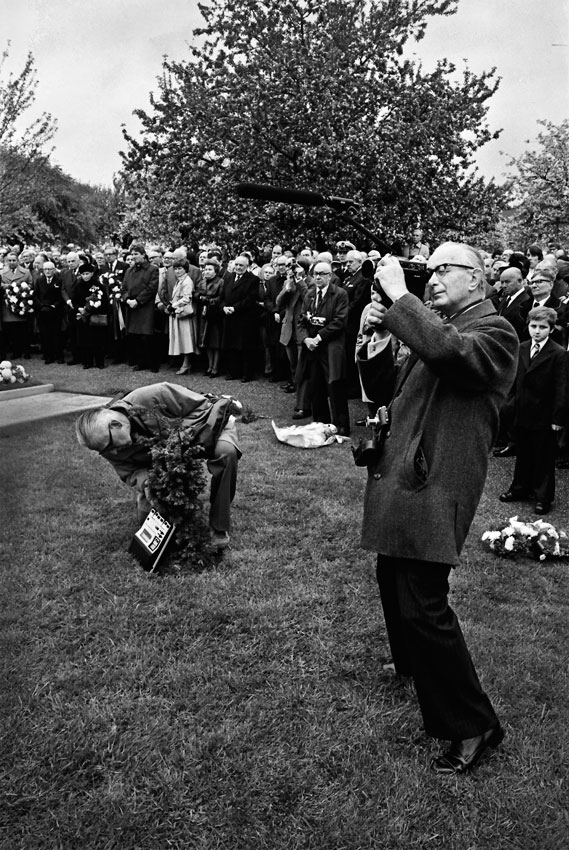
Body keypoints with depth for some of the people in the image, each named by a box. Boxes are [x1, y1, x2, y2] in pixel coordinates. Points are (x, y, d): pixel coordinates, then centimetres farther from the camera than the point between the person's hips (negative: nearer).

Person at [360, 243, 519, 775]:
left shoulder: (494, 330, -9)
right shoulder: (438, 325, 17)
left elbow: (448, 351, -31)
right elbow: (385, 388, 18)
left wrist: (400, 295, -22)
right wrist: (380, 336, 2)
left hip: (436, 486, -9)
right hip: (401, 474, 9)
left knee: (422, 605, -9)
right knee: (393, 577, 24)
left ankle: (472, 725, 7)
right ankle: (413, 663, 50)